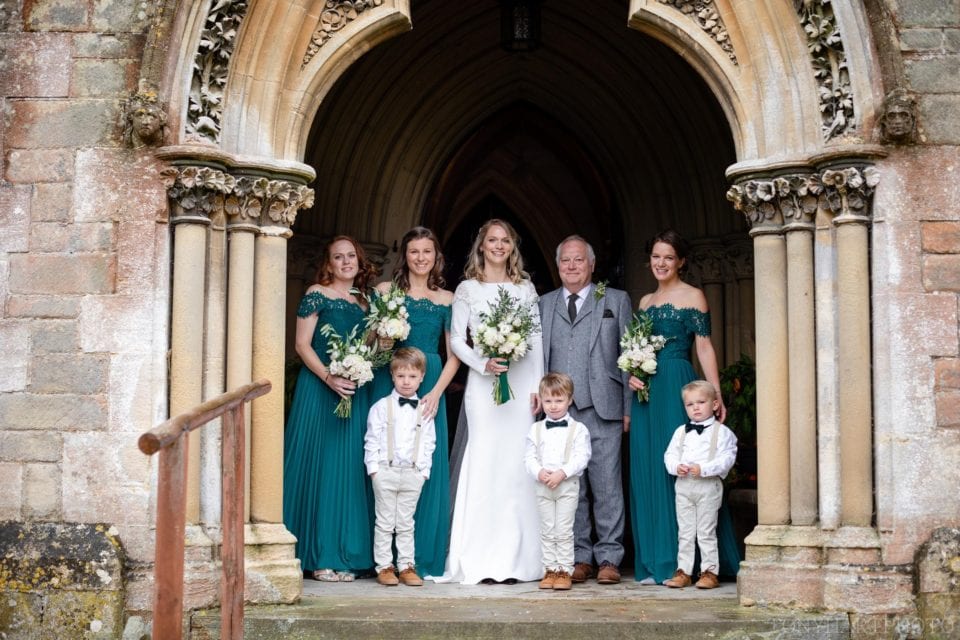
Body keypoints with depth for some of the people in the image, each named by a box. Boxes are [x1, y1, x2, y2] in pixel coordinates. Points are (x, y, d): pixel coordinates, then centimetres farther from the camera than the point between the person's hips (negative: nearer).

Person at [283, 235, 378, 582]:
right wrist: (329, 378, -17)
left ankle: (344, 554, 11)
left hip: (355, 393, 6)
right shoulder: (316, 294, 0)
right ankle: (318, 557, 0)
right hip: (318, 390, -6)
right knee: (319, 466, -5)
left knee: (350, 469, 5)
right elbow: (302, 345, -7)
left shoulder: (365, 302, 16)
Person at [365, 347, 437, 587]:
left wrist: (424, 469, 1)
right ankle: (384, 567, 8)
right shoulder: (381, 407, 0)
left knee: (406, 523, 9)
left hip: (413, 473, 2)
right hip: (386, 471, -2)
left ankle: (407, 566, 12)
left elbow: (428, 443, 9)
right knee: (385, 522, 3)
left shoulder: (425, 410, 6)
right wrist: (374, 468, -7)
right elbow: (372, 440, 0)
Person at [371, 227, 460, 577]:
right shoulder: (385, 291, 7)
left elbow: (454, 354, 6)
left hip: (431, 387, 1)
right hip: (390, 382, -1)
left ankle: (424, 559, 6)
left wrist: (436, 393, -6)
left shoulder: (446, 299, 10)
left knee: (429, 468, -1)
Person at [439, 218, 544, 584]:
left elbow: (536, 339, 10)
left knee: (518, 464, -1)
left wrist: (538, 386, 2)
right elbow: (456, 339, 4)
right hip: (483, 382, -2)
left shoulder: (525, 288, 12)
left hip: (521, 381, 2)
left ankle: (516, 559, 4)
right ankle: (482, 561, -4)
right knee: (485, 461, -7)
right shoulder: (468, 289, 7)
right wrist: (483, 363, -12)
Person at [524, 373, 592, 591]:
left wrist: (562, 473, -21)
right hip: (543, 486, 3)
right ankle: (550, 569, 13)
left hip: (568, 485, -3)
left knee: (564, 530, -1)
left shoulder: (578, 429, -2)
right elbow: (529, 457, 4)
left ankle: (565, 571, 4)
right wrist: (539, 472, -15)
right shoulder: (536, 429, 7)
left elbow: (581, 457, -10)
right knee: (547, 530, 7)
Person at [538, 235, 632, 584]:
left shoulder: (616, 300, 11)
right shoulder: (545, 304, 16)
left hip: (603, 410, -2)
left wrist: (629, 408, 0)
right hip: (559, 410, 2)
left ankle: (609, 559, 3)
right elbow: (537, 358, 13)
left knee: (606, 486, -4)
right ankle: (579, 558, 11)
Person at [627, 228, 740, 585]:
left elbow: (704, 347, -5)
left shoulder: (692, 296, 1)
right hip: (646, 391, 6)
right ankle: (655, 562, 10)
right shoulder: (645, 301, 18)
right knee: (647, 471, 5)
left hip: (678, 387, -6)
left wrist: (716, 394, -13)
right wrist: (632, 374, 2)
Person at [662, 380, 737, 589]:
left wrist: (703, 469, -22)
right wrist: (676, 467, -9)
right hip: (684, 485, 5)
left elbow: (727, 459, -12)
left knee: (706, 532, -1)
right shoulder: (681, 431, 12)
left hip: (709, 485, -5)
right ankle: (683, 571, 15)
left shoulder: (721, 432, -3)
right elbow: (670, 454, 12)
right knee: (685, 531, 9)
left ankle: (710, 572, 6)